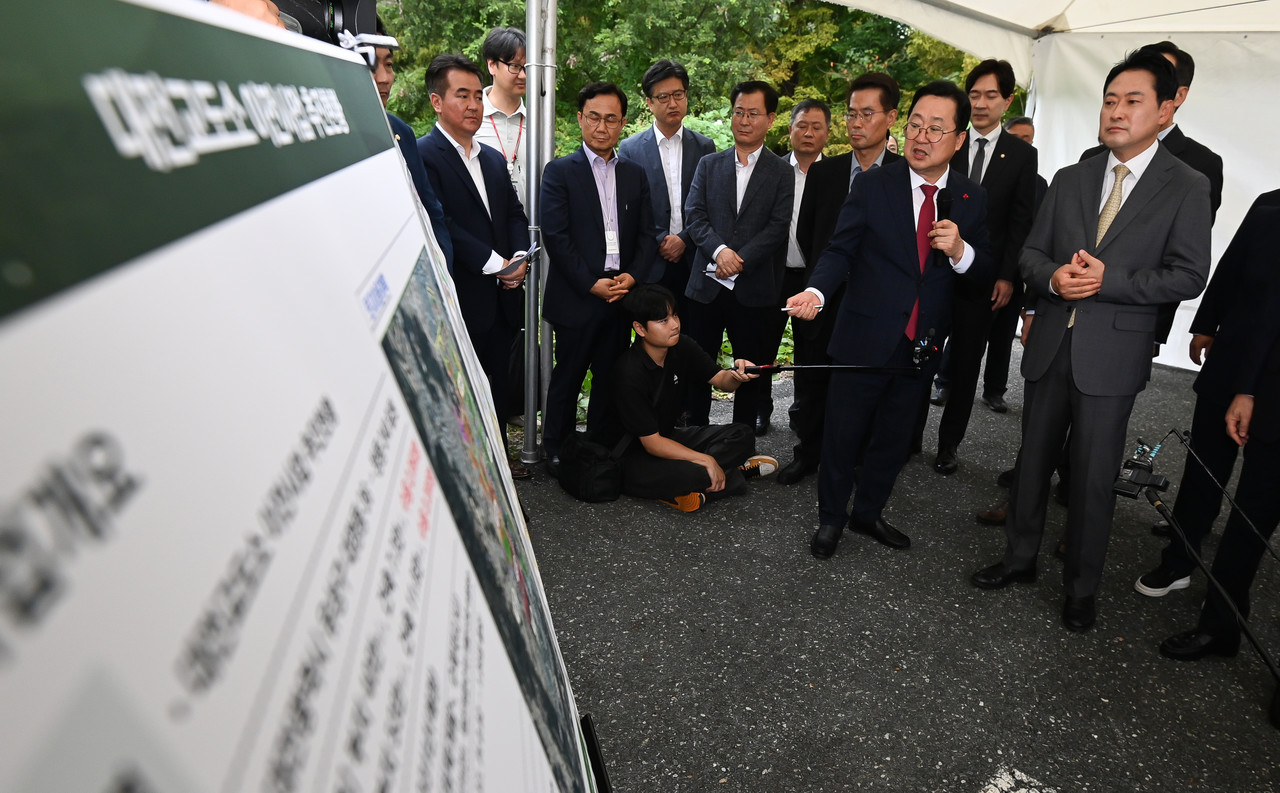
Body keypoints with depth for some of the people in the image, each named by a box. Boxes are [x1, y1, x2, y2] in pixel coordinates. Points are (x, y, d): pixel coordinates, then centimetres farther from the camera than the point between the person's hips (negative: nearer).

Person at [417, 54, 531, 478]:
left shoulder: (492, 158, 16)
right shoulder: (422, 155, -9)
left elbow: (515, 213, 16)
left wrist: (519, 259, -3)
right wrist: (495, 264, -17)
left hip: (502, 296, 7)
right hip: (460, 299, -7)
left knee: (496, 383, 18)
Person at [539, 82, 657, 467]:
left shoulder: (635, 175, 14)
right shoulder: (560, 171, 0)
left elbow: (646, 235, 11)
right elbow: (555, 236, -8)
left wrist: (632, 276, -7)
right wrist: (591, 284, -13)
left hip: (622, 295, 4)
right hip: (577, 297, -4)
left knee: (611, 378, 10)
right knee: (568, 377, 4)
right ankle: (557, 449, 19)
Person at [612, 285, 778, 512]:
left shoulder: (682, 347, -8)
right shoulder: (630, 374, -27)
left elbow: (721, 380, -1)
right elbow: (651, 442, -24)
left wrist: (736, 374, -26)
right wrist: (706, 461, -26)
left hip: (667, 437, 8)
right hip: (632, 456, -8)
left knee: (741, 435, -4)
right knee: (691, 474, -35)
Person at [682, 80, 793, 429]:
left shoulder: (782, 173, 4)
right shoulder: (709, 164, 11)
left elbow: (777, 227, -5)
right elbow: (694, 215, 1)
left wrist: (738, 261, -16)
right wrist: (719, 250, -17)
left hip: (753, 288, -1)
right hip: (706, 283, 2)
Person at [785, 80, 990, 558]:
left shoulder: (971, 199, 2)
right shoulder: (872, 185, -6)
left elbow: (983, 272, 4)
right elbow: (841, 250, -8)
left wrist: (960, 249, -18)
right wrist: (816, 291, -27)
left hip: (922, 345, 3)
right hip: (864, 338, -3)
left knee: (894, 438, 17)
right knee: (843, 434, 8)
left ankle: (868, 513, 38)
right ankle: (831, 518, 29)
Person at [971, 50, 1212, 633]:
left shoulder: (1187, 187, -2)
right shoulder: (1070, 180, 9)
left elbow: (1188, 276, -7)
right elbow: (1031, 254, 8)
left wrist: (1108, 279, -19)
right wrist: (1053, 277, -14)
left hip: (1113, 352, -4)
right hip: (1050, 344, 4)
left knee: (1093, 475, 3)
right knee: (1033, 459, 14)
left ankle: (1081, 587, 22)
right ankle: (1020, 558, 32)